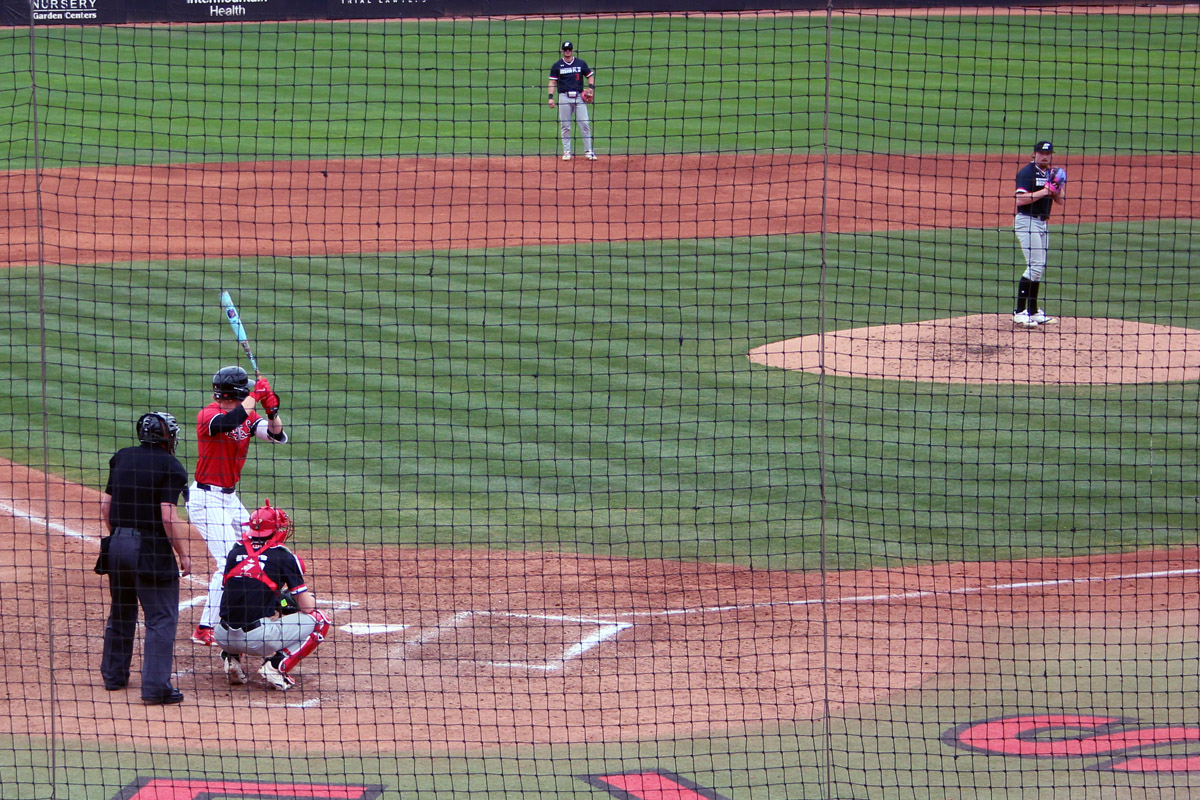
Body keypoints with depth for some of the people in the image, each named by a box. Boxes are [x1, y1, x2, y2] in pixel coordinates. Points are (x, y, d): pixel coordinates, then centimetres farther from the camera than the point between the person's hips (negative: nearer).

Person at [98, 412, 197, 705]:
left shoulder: (121, 458, 9)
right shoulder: (171, 467, -10)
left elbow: (105, 507, 10)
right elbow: (168, 517, -18)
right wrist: (183, 555, -9)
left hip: (117, 545, 7)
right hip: (151, 549, -6)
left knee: (121, 613, 22)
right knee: (162, 618, -2)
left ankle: (114, 675, 31)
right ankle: (156, 686, -8)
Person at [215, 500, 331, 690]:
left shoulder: (235, 552, 13)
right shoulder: (284, 556, 0)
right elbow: (307, 606, 1)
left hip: (224, 638, 5)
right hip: (259, 640, -5)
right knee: (320, 622, 11)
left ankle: (232, 659, 14)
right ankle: (277, 665, -5)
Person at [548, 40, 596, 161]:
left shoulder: (580, 63, 9)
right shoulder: (557, 65, 7)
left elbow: (590, 76, 15)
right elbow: (552, 82, 6)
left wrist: (591, 87, -4)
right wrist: (551, 97, -5)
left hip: (579, 96, 0)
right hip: (564, 96, 0)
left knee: (585, 124, -5)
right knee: (565, 126, 1)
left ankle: (589, 151, 0)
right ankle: (566, 152, 8)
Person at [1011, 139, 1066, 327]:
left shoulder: (1050, 174, 15)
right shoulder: (1027, 172, -11)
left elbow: (1060, 201, 13)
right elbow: (1020, 199, -22)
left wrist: (1058, 187, -7)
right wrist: (1044, 191, -23)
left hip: (1043, 223, 9)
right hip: (1027, 221, -9)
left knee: (1039, 268, 11)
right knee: (1034, 265, -15)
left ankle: (1033, 312, 18)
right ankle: (1019, 313, -14)